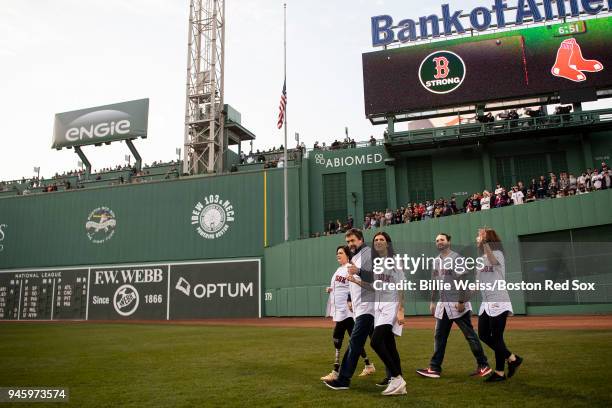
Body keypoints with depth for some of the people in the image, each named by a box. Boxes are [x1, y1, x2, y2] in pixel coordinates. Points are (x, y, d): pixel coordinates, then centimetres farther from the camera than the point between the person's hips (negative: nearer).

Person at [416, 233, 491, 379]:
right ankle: (434, 368, 12)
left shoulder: (456, 258, -8)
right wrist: (432, 301, 17)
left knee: (470, 335, 0)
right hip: (443, 304, 7)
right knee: (439, 336, 8)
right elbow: (434, 283, 19)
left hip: (458, 304, -7)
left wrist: (461, 301, -19)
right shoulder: (436, 261, 14)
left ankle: (483, 366, 13)